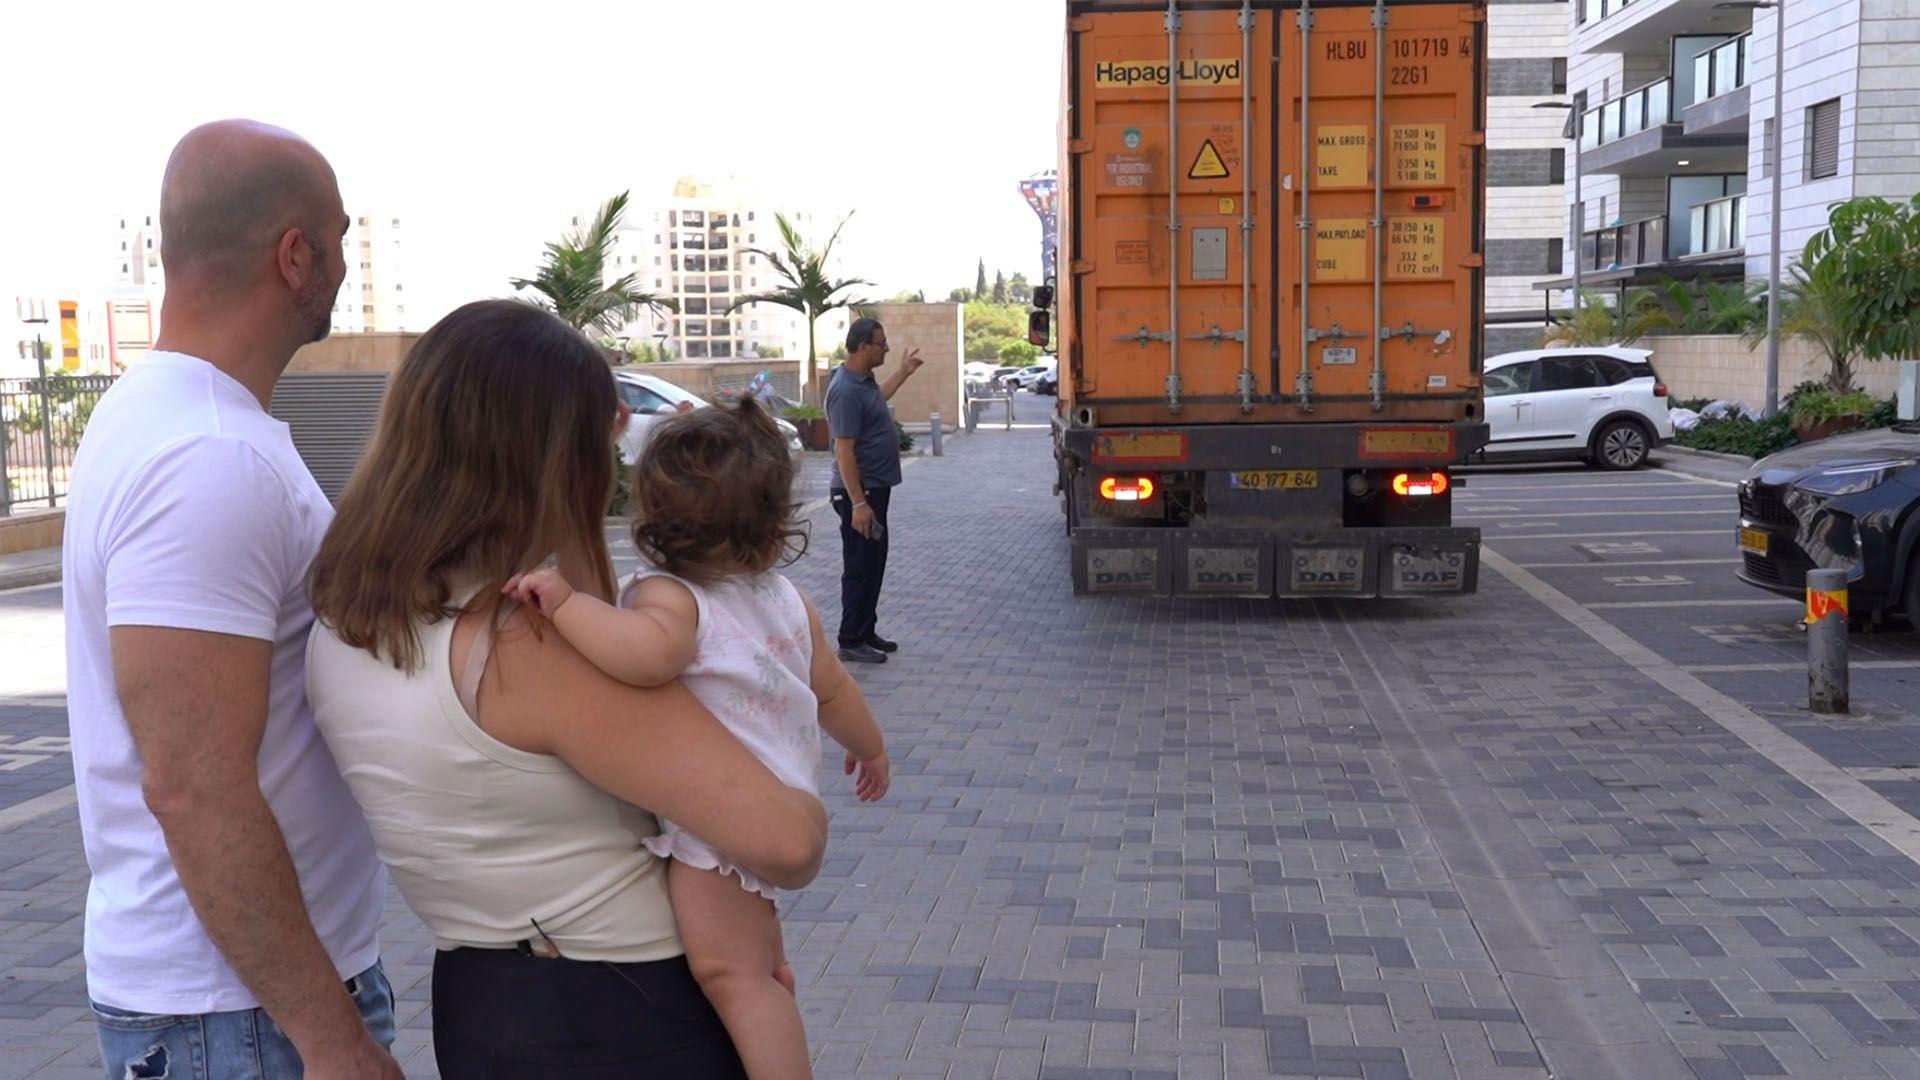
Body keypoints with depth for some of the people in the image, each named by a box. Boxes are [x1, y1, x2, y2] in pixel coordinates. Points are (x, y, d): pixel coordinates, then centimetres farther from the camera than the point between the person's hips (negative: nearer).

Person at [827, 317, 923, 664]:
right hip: (860, 492, -10)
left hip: (875, 489, 10)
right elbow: (844, 451, -24)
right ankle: (851, 642, 5)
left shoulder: (864, 380, 9)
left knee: (874, 564, 16)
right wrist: (858, 503, -25)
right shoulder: (847, 390, -22)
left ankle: (867, 632, 26)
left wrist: (905, 372, 35)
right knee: (860, 568, -3)